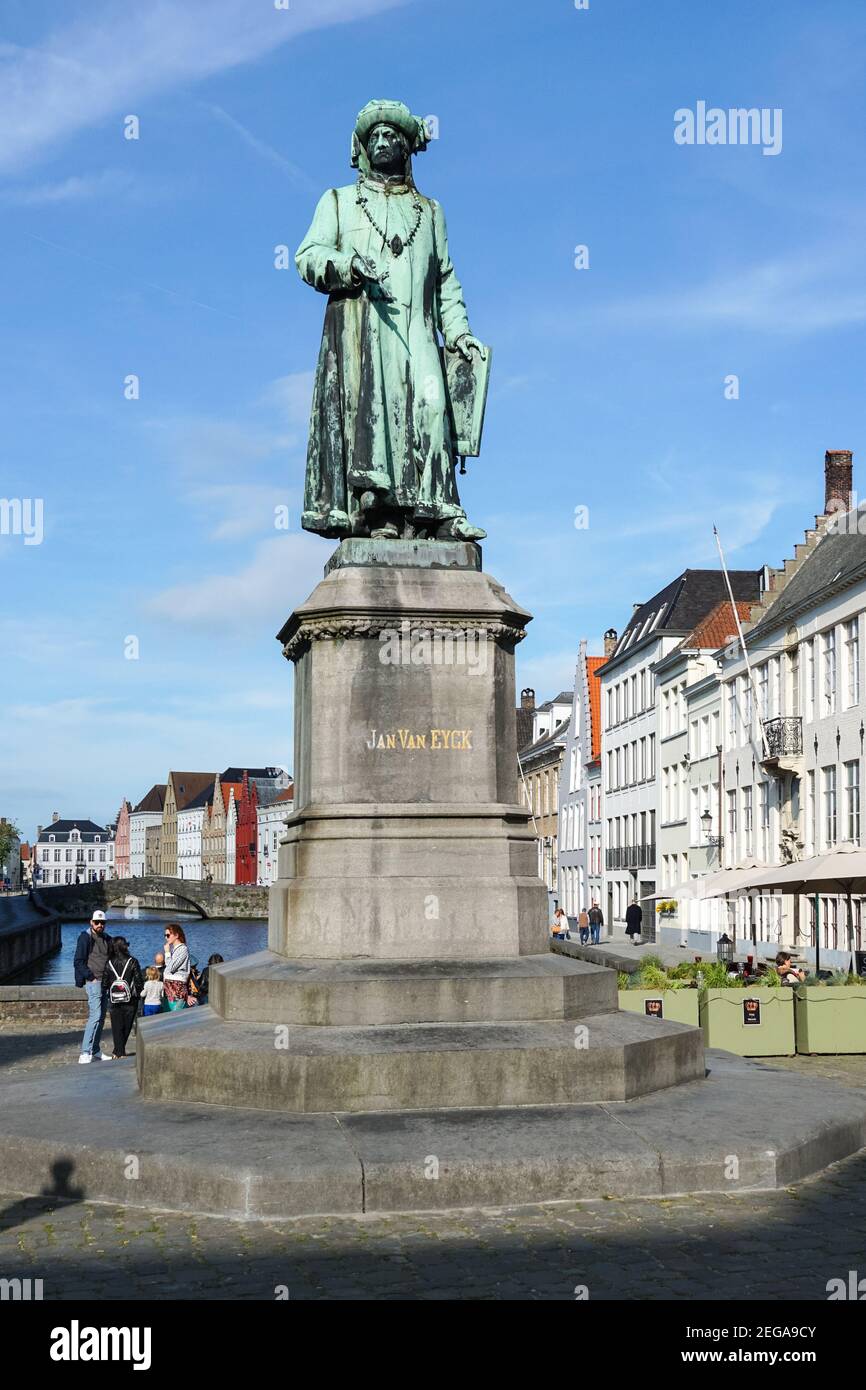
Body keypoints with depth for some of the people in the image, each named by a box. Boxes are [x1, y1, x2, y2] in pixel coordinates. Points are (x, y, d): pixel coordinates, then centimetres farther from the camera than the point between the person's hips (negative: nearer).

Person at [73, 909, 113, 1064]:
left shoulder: (107, 939, 15)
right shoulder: (85, 938, -5)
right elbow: (78, 962, -9)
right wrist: (91, 977, -14)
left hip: (106, 983, 7)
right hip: (93, 982, -7)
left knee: (101, 1018, 9)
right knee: (95, 1016, -16)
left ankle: (96, 1050, 16)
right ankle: (85, 1053, -17)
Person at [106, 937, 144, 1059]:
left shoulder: (109, 963, -3)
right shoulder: (132, 962, -7)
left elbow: (105, 981, -1)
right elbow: (139, 981, -6)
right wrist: (138, 993, 13)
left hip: (114, 1001, 1)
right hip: (130, 1000, -1)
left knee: (116, 1026, 6)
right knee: (126, 1026, 11)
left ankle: (119, 1052, -2)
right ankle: (120, 1051, 16)